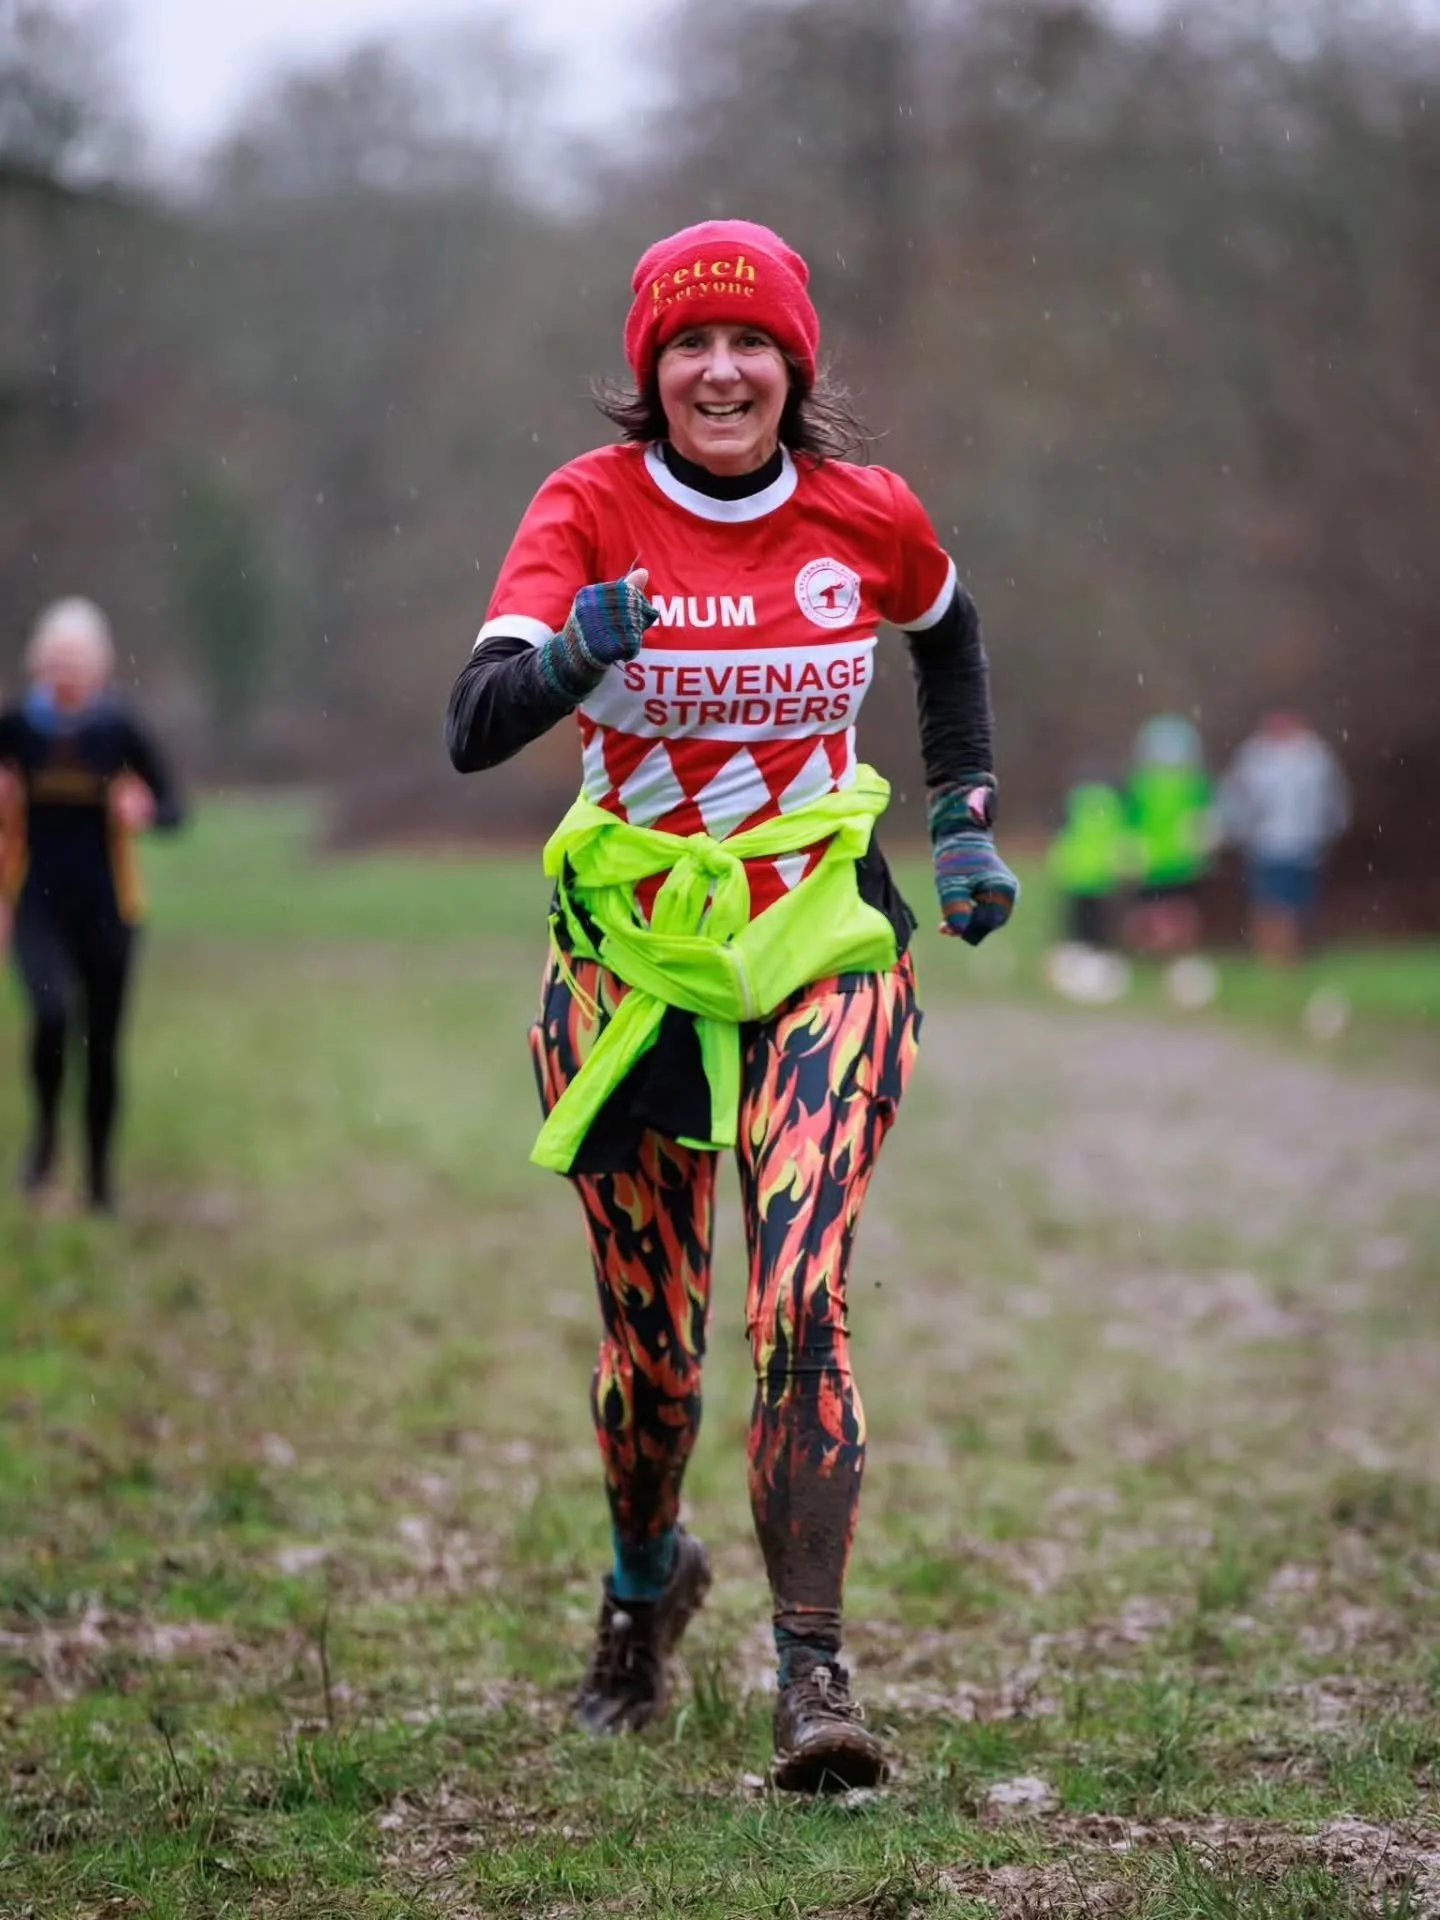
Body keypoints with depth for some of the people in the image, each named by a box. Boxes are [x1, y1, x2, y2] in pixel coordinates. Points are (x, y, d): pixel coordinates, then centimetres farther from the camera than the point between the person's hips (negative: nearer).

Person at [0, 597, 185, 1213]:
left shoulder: (121, 732, -2)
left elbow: (173, 807, 3)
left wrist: (145, 811, -18)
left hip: (106, 908, 1)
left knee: (102, 1042, 6)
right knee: (53, 1010, -25)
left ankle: (99, 1174, 22)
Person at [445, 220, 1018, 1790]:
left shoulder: (868, 516, -3)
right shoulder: (591, 508, -9)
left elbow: (946, 632, 21)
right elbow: (471, 732, -23)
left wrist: (965, 819, 14)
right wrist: (570, 654, -43)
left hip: (826, 953, 0)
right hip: (628, 959, 0)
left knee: (799, 1310, -17)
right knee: (651, 1348, 8)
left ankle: (812, 1676, -15)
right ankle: (645, 1580, 38)